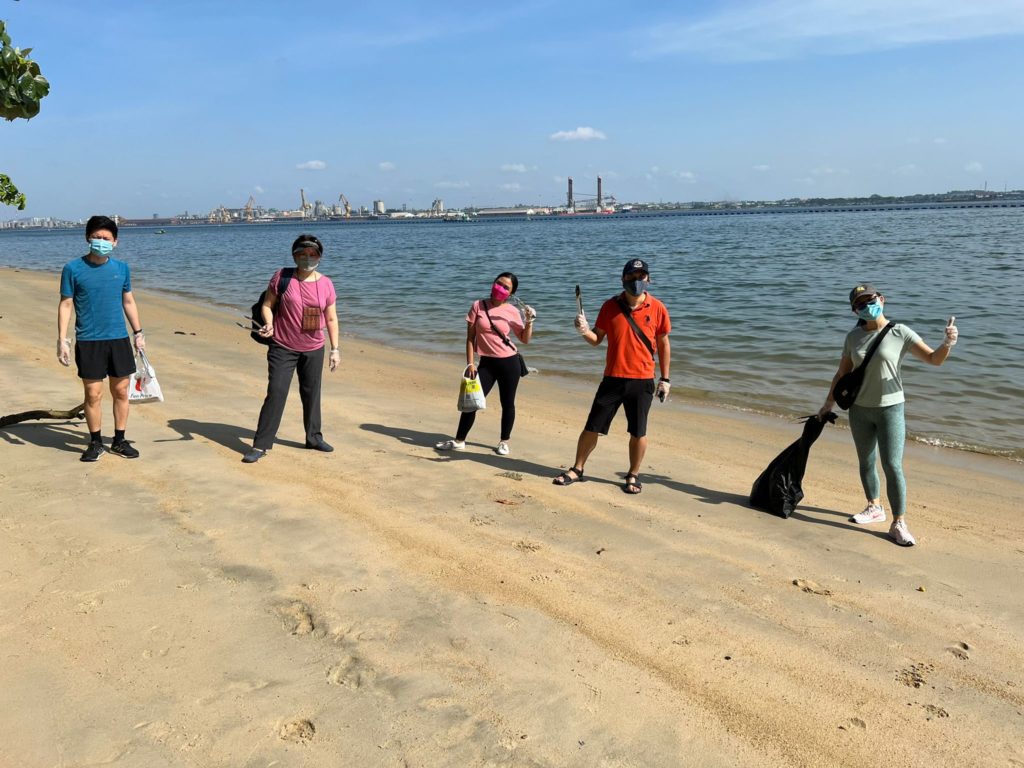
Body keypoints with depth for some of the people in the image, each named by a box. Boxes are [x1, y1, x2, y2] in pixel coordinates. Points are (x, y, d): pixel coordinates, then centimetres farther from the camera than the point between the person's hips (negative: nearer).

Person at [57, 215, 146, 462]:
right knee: (93, 394, 2)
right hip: (88, 341, -3)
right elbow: (65, 304, -1)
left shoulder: (122, 268, 6)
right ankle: (95, 443, 16)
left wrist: (138, 333, 15)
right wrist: (62, 339, -7)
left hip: (119, 339, 3)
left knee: (121, 391, 7)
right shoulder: (73, 269, -3)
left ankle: (119, 441, 19)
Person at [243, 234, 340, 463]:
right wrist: (269, 324, -21)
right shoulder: (282, 277, -7)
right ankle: (260, 445, -1)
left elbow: (331, 319, 5)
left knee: (312, 394, 14)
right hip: (282, 348, -3)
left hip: (313, 350, 3)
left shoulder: (326, 284, -1)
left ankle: (314, 437, 32)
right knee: (275, 394, -7)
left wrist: (335, 349, 3)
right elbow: (267, 304, -1)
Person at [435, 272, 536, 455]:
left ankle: (504, 442, 24)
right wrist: (470, 363, -5)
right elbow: (470, 337, 0)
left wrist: (529, 321, -11)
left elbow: (525, 339, 5)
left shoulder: (512, 312, -2)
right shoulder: (478, 306, -2)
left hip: (509, 363, 0)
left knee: (507, 403, 8)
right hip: (486, 362, 0)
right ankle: (459, 441, 14)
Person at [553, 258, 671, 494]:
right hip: (613, 378, 1)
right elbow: (596, 339, 6)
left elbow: (663, 344, 6)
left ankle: (633, 476, 24)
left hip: (642, 381, -1)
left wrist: (665, 379, 6)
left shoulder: (657, 308, -2)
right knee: (592, 427, 6)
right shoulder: (610, 306, 0)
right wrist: (584, 331, -16)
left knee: (638, 432, 6)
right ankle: (577, 469, 22)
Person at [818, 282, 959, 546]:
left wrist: (947, 343, -30)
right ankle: (875, 508, 34)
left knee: (892, 466, -9)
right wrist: (829, 403, 10)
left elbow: (934, 359, -10)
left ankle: (899, 524, -2)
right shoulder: (853, 337, 4)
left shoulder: (900, 333, -8)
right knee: (866, 462, 15)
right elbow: (842, 372, 11)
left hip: (890, 408, -4)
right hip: (860, 409, 4)